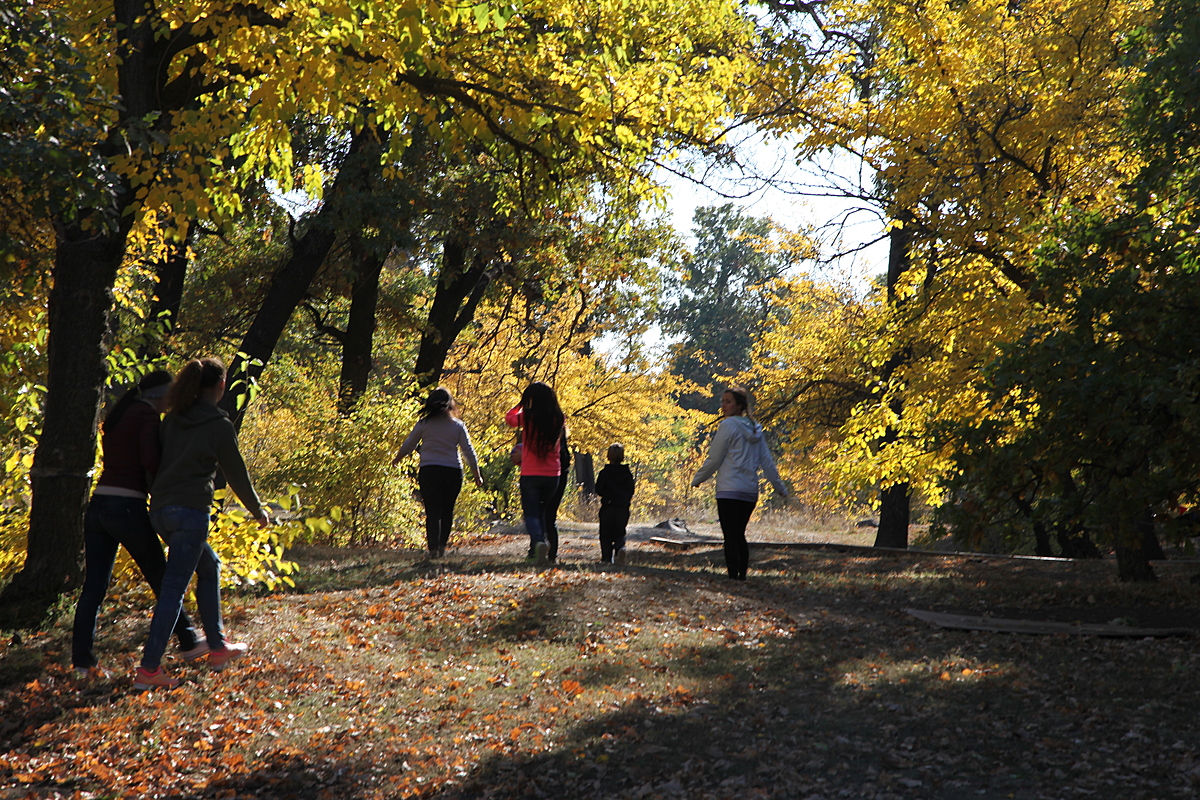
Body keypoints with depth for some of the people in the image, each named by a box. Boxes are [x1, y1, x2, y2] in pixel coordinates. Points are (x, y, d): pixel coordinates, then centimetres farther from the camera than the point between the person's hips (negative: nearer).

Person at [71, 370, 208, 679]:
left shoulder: (117, 415, 17)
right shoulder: (148, 416, -8)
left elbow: (113, 460, 16)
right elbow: (150, 460, -21)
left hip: (98, 504, 7)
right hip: (127, 507, -7)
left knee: (93, 586, 6)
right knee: (161, 577, 9)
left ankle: (82, 660, 3)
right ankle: (188, 643, 22)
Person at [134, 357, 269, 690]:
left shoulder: (173, 418, 11)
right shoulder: (219, 425, -6)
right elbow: (237, 474, 1)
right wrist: (258, 512, 15)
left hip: (160, 509, 7)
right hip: (191, 510, -7)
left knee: (209, 566, 24)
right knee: (174, 588, -6)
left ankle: (218, 647, 30)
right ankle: (148, 669, -9)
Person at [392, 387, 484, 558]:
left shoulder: (424, 423, 1)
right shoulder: (458, 425, 4)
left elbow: (408, 445, 10)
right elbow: (469, 451, 4)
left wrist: (396, 460, 28)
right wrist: (477, 475, 11)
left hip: (428, 471, -1)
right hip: (453, 472, 1)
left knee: (432, 511, 0)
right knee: (447, 510, 13)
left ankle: (433, 547, -10)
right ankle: (442, 544, 4)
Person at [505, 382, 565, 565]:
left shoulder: (527, 417, -10)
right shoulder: (558, 419, -1)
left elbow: (509, 417, 9)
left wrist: (522, 403, 19)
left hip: (530, 474, -3)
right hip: (553, 474, 3)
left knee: (531, 514, 2)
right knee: (541, 512, 20)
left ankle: (539, 541, -24)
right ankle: (537, 548, 14)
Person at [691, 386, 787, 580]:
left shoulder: (729, 425, -6)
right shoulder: (754, 429, 14)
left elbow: (714, 460, -4)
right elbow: (767, 461, 15)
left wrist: (697, 480, 8)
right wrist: (780, 487, 22)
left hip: (729, 491, -7)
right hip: (750, 492, 7)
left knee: (731, 537, -7)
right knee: (739, 535, 15)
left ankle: (733, 578, -13)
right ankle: (742, 576, 14)